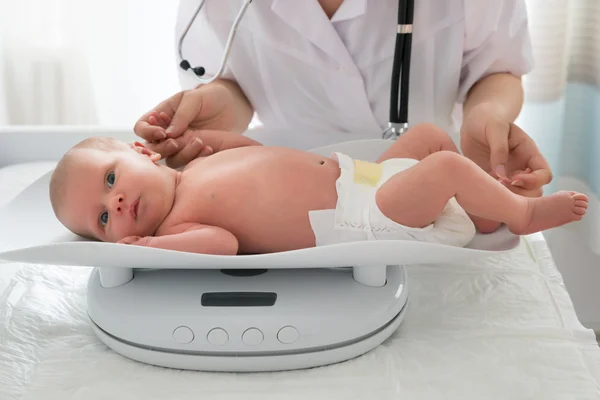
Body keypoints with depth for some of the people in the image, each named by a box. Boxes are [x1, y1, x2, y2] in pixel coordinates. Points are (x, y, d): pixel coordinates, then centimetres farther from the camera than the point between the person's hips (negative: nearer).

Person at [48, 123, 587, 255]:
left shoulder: (200, 165, 9)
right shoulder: (177, 224, -14)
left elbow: (260, 152, 23)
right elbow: (225, 242, -34)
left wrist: (213, 136, 10)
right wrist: (144, 246, -32)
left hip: (360, 175, 9)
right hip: (359, 221, -9)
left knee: (429, 132, 16)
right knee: (445, 165, -20)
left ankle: (483, 202, 25)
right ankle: (521, 213, 4)